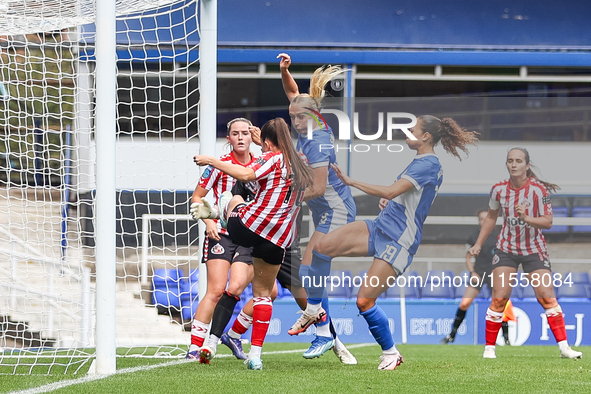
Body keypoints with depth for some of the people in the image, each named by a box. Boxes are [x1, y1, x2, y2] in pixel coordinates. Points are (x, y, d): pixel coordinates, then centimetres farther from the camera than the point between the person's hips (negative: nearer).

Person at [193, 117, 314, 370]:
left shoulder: (273, 158, -5)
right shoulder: (300, 167, 16)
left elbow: (245, 174, -22)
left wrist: (211, 161, -16)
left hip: (249, 226, -6)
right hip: (278, 240, 6)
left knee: (231, 198, 29)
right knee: (264, 292, 13)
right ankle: (255, 354, 5)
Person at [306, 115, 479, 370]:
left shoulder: (428, 165, -16)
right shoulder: (422, 162, 16)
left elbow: (391, 192, -26)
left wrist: (351, 182, -22)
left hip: (398, 241, -10)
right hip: (380, 228, 10)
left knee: (364, 301, -12)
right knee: (322, 248, -7)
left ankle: (391, 353, 8)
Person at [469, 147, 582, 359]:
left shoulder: (539, 190, -15)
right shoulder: (499, 189, -5)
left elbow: (548, 222, -18)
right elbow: (491, 217, 12)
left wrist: (526, 218, -35)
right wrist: (478, 244, 12)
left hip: (534, 250, -2)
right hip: (506, 248, 2)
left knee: (547, 296, -10)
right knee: (499, 299, -7)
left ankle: (564, 347, -6)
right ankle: (489, 347, 1)